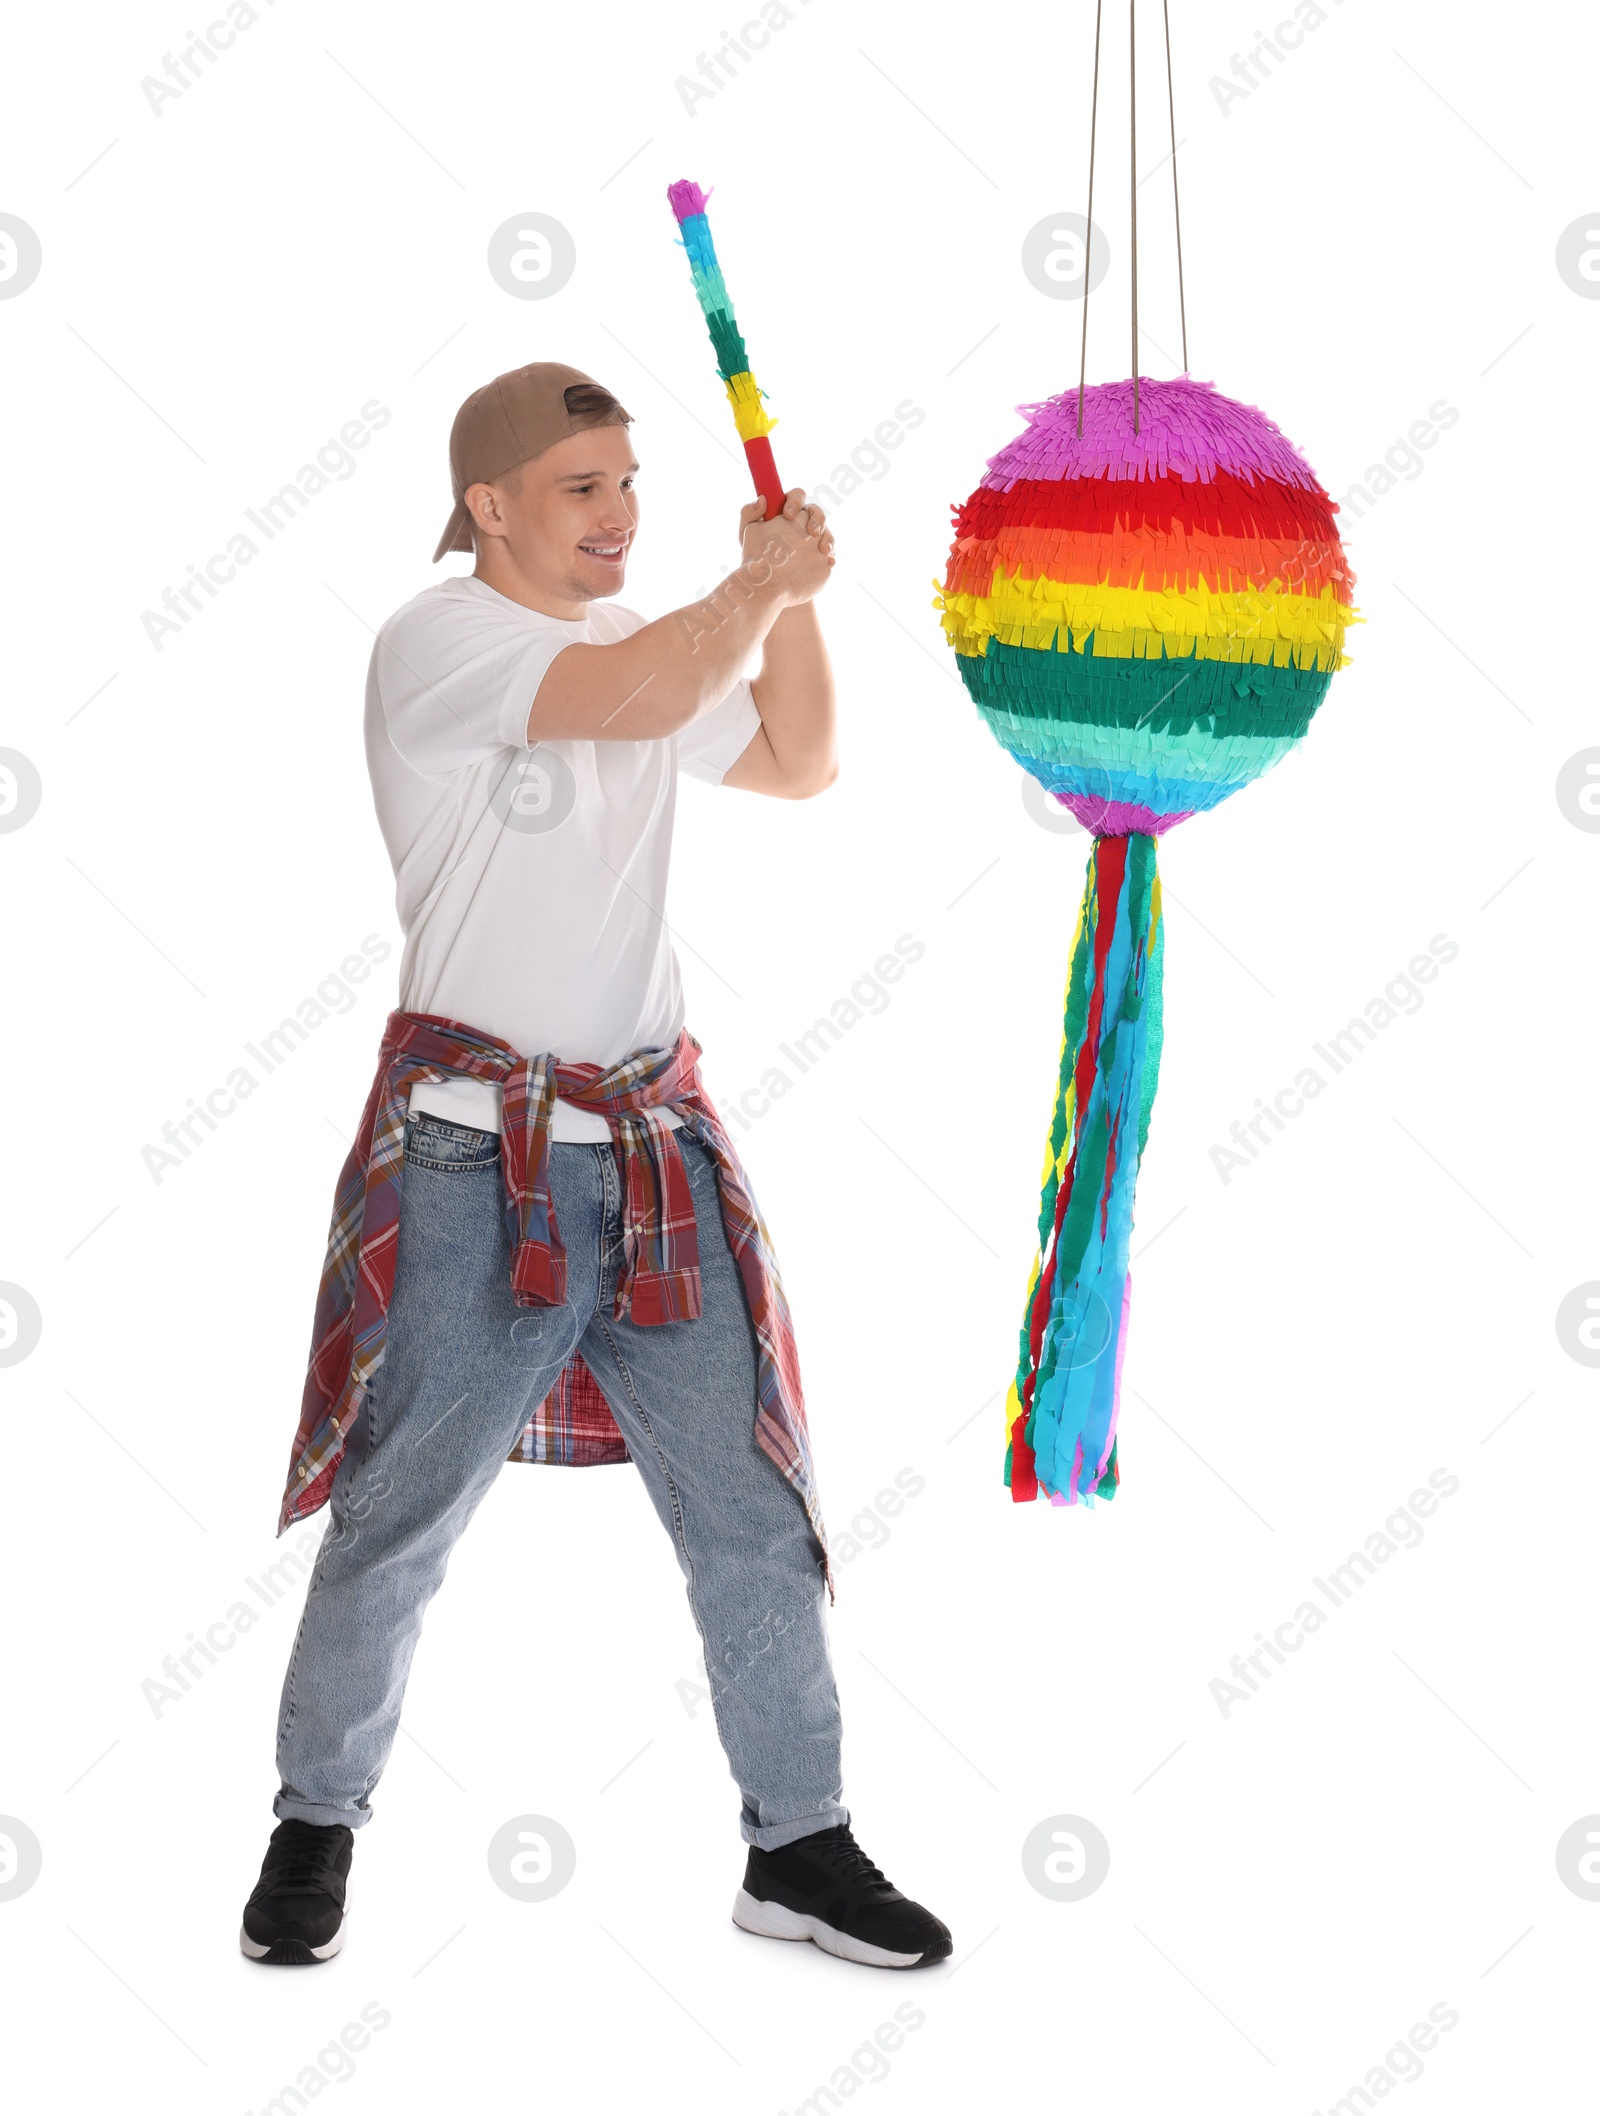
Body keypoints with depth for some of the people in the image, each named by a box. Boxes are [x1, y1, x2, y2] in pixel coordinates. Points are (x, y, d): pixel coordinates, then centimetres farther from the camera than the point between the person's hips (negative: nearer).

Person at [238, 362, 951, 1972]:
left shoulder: (645, 641, 15)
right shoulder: (437, 639, -9)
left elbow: (798, 764, 22)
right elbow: (644, 697, -23)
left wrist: (790, 595, 8)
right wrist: (760, 578, -8)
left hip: (652, 1142, 6)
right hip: (476, 1156, -6)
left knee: (752, 1511, 5)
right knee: (399, 1522, 3)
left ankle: (796, 1844, 16)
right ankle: (315, 1826, 22)